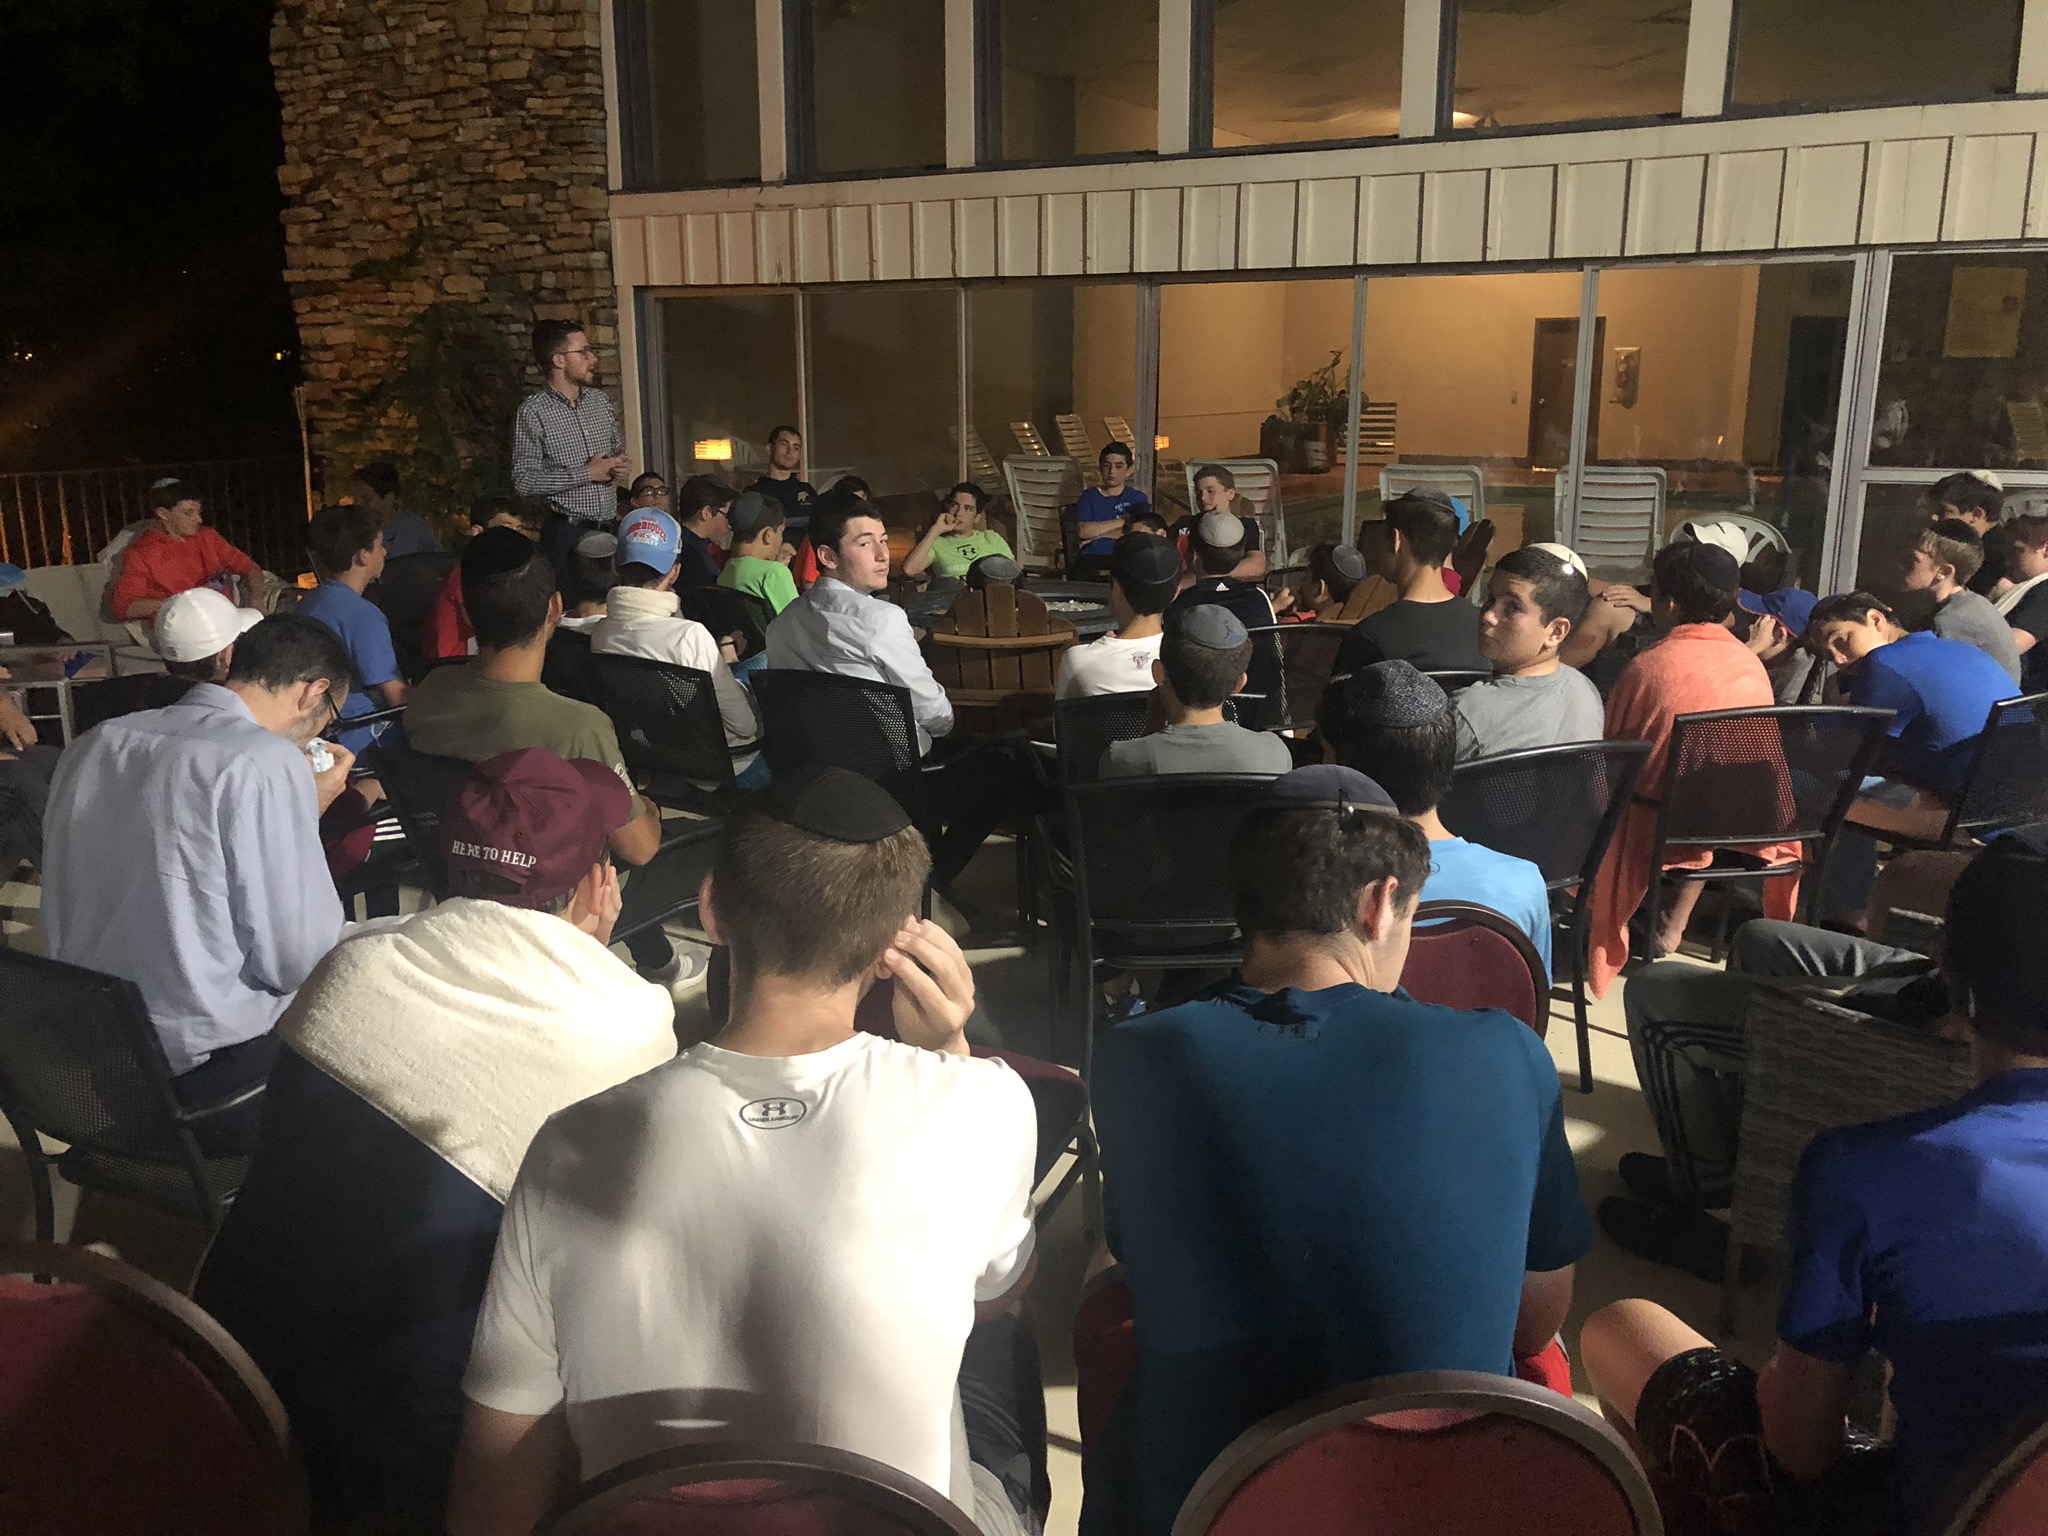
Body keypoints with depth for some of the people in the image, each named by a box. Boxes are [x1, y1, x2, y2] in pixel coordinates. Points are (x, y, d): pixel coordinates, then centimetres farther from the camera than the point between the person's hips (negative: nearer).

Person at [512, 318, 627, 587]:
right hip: (568, 534, -6)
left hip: (611, 527, 6)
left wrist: (623, 466, 0)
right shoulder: (533, 411, -9)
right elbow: (523, 481, -14)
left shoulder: (600, 399, 9)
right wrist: (588, 473, -16)